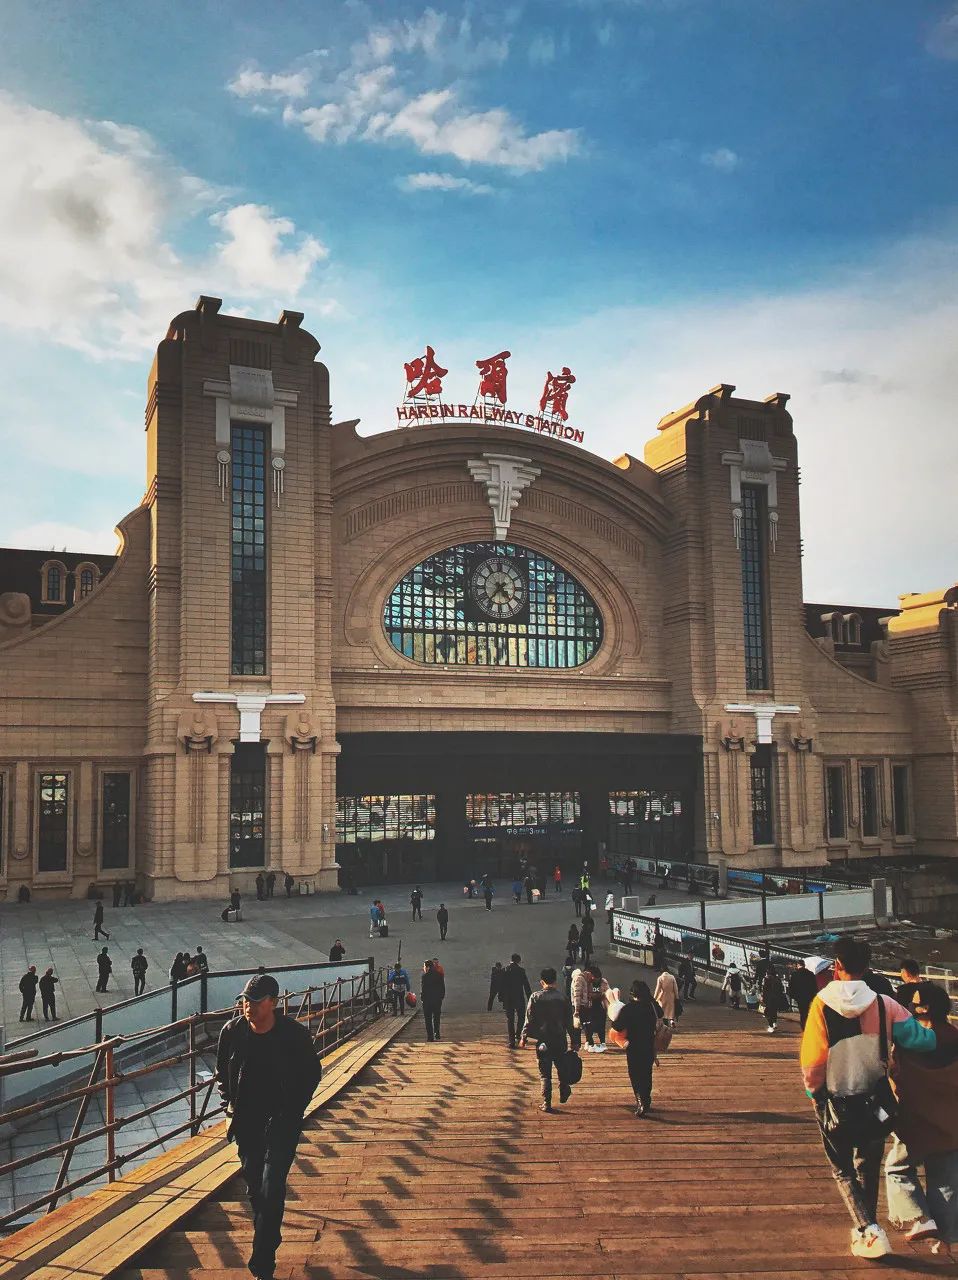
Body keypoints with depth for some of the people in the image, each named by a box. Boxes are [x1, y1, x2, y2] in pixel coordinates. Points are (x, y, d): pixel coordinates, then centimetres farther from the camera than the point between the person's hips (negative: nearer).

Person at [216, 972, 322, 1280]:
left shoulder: (295, 1034, -16)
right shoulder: (232, 1031, -9)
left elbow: (312, 1073, 1)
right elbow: (222, 1071, 11)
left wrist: (293, 1109, -2)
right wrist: (229, 1102, 4)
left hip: (282, 1120, -3)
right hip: (245, 1121, 4)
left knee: (271, 1190, -11)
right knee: (254, 1186, 16)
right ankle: (268, 1238, 40)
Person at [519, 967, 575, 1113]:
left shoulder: (535, 998, -8)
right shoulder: (563, 998, -1)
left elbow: (529, 1020, -8)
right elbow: (569, 1021, 3)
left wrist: (524, 1038, 1)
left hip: (543, 1041, -2)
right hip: (560, 1040, 2)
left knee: (545, 1073, 4)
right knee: (562, 1068, 23)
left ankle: (546, 1103, 3)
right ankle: (564, 1093, 35)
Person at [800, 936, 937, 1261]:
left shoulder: (822, 1004, -16)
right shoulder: (883, 1004, -12)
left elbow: (812, 1061, -16)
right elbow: (920, 1039, -16)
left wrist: (813, 1090, 3)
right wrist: (943, 1033, 6)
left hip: (835, 1103, -2)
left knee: (843, 1170, 14)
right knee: (868, 1166, 23)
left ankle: (869, 1231, -1)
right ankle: (866, 1228, 32)